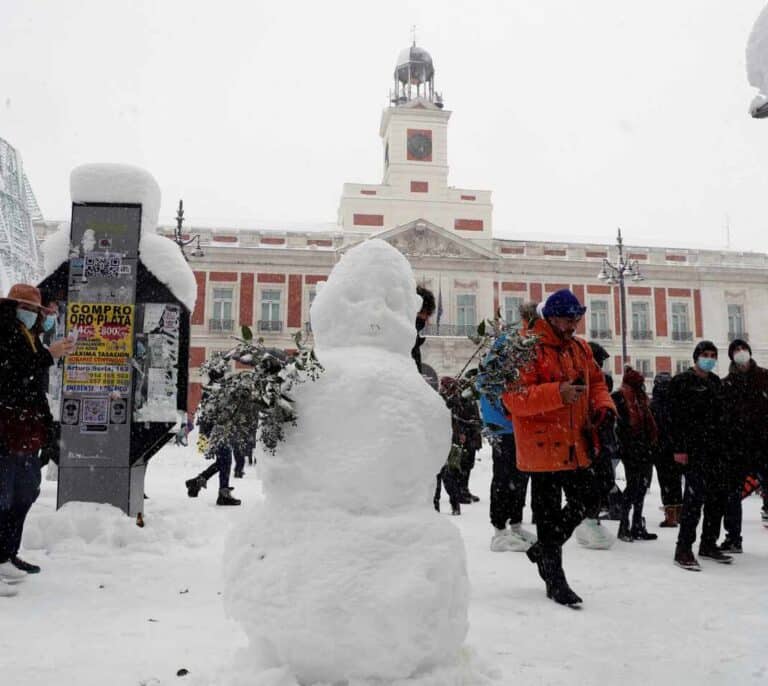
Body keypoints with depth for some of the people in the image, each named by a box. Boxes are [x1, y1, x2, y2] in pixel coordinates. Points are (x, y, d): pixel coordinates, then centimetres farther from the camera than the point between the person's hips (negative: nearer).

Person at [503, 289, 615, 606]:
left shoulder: (580, 348, 12)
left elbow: (596, 382, 23)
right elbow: (512, 397, -22)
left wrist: (603, 407, 2)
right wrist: (558, 394, -30)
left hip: (576, 445, 8)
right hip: (543, 445, -8)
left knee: (587, 499, 17)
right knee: (548, 513, 2)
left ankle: (544, 549, 36)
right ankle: (555, 581, 18)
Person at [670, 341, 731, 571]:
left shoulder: (715, 382, 18)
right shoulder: (682, 381, -4)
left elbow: (720, 416, 20)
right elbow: (677, 417, -10)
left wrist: (723, 445, 14)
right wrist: (679, 448, -16)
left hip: (715, 448, 7)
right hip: (694, 448, -7)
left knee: (718, 495, 9)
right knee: (695, 495, -12)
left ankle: (708, 544, 22)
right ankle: (683, 549, -7)